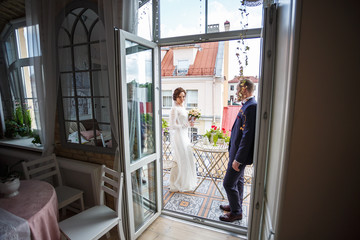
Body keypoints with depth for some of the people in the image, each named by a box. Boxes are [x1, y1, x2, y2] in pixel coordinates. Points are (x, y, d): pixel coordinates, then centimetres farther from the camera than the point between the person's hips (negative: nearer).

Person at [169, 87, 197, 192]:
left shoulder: (182, 107, 13)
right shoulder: (175, 109, -15)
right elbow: (173, 126, -20)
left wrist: (190, 121, 4)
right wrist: (187, 124, -18)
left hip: (184, 136, 9)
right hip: (178, 137, -9)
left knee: (187, 159, 16)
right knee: (180, 161, 0)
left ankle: (186, 182, 33)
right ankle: (176, 185, 18)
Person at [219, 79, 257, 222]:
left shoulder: (251, 107, -23)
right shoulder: (248, 105, 9)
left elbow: (247, 136, -27)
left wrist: (238, 159, -23)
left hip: (241, 153, -10)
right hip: (237, 151, 10)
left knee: (228, 183, 3)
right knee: (238, 181, 23)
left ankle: (236, 212, 24)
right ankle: (236, 205, 43)